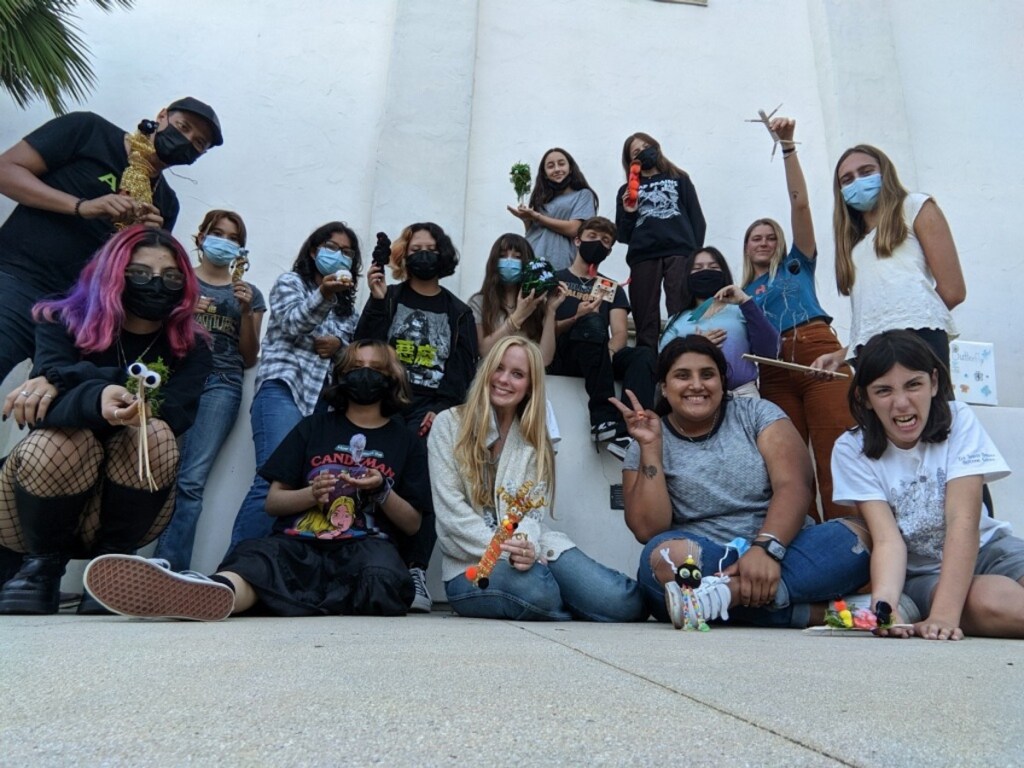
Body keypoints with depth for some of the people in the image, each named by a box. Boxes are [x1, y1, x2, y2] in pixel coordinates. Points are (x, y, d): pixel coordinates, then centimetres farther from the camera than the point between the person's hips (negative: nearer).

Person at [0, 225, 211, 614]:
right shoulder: (63, 322, -5)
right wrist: (96, 399, -46)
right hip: (42, 504, 0)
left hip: (124, 506, 1)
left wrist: (68, 382, -28)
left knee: (154, 435, -28)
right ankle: (42, 564, -6)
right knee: (62, 438, -32)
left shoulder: (190, 348, -3)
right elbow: (45, 406, -23)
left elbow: (172, 414, -22)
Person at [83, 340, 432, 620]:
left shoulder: (405, 441, 14)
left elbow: (412, 525, 12)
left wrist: (382, 493, -7)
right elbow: (273, 502, 14)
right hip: (298, 542, 1)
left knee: (383, 583, -38)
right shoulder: (314, 426, 16)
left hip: (364, 544, -1)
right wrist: (312, 494, -7)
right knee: (258, 557, -35)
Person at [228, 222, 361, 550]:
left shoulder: (348, 307, 26)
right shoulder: (290, 282, 14)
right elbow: (292, 324, -5)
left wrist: (339, 347, -2)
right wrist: (323, 295, -22)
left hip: (328, 401, 5)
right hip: (284, 390, -5)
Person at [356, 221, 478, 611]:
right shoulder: (389, 298, 20)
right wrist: (377, 301, -4)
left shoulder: (459, 313, 18)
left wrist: (440, 411, -9)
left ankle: (415, 572, -21)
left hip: (431, 408, -1)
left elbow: (464, 371, 7)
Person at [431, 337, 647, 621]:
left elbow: (534, 511, -1)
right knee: (536, 592, -36)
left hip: (529, 552, 3)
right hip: (474, 563, -3)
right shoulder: (449, 424, 3)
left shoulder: (535, 440, 13)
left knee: (624, 603, -21)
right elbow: (451, 511, -6)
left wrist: (526, 546, -24)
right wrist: (504, 548, -20)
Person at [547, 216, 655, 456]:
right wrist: (576, 319, -19)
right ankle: (604, 418, -37)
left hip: (598, 361, 3)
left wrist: (608, 352, -18)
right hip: (561, 356, -3)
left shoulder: (612, 289, 22)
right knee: (593, 322, -34)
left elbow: (621, 333, 5)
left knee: (645, 355, -27)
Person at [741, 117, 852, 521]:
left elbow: (800, 203, 11)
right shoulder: (745, 292, 26)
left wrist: (788, 146, 6)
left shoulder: (797, 264, 20)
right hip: (774, 370, 3)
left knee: (836, 455, -16)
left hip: (817, 352, -3)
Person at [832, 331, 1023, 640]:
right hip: (918, 574, -1)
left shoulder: (959, 420, -11)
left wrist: (945, 613, -33)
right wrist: (883, 603, -43)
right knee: (991, 602, -32)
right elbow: (887, 539, -22)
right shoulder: (851, 451, -13)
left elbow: (964, 521, -22)